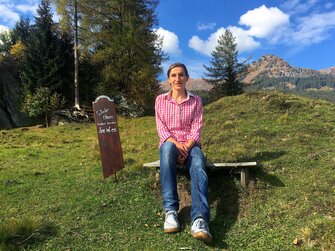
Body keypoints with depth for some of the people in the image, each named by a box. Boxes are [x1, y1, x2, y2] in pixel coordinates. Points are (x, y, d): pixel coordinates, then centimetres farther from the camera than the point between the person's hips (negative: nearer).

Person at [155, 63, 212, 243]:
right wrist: (176, 144, -20)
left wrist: (186, 147, -20)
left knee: (198, 168, -34)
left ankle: (199, 220, -53)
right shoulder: (161, 100, 7)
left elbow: (197, 127, -1)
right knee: (168, 149, -39)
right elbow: (161, 127, -2)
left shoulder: (196, 100, 7)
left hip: (190, 144, 1)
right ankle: (170, 210, -41)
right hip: (169, 143, 0)